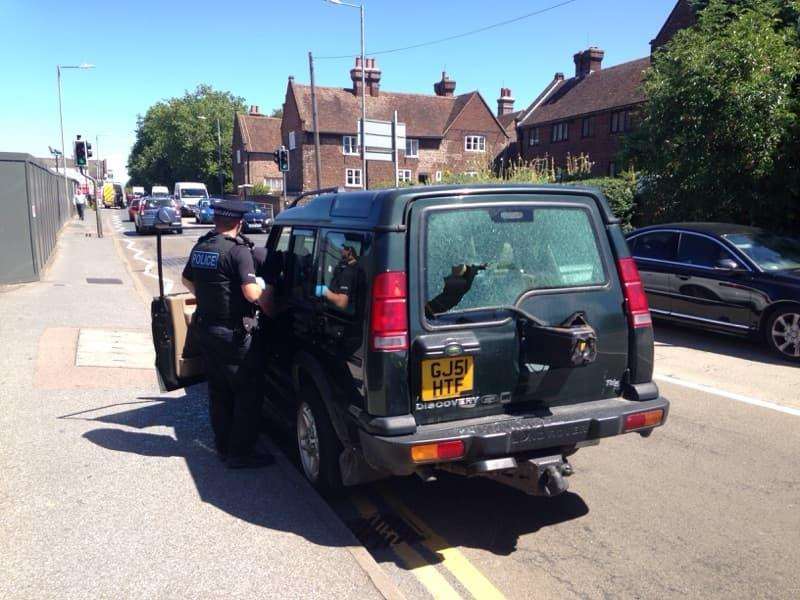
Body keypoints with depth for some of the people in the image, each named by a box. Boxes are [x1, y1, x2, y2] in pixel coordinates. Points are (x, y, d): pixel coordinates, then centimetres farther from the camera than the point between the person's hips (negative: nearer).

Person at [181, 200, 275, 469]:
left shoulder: (200, 247, 7)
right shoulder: (238, 250, -17)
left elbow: (187, 280, 22)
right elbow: (251, 293, -24)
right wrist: (267, 296, -4)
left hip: (205, 328, 8)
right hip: (232, 333, -8)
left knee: (218, 390, 17)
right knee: (248, 392, 3)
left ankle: (223, 446, 27)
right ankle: (240, 452, 6)